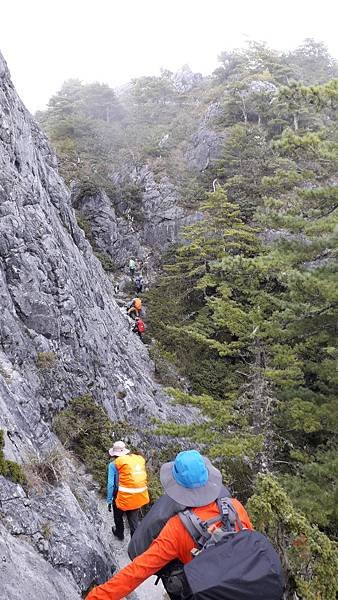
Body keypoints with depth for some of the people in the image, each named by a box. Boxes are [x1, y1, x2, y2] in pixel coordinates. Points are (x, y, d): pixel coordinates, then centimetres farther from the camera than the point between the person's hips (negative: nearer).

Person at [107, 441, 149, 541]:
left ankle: (119, 534, 51)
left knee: (118, 516, 28)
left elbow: (110, 484, -10)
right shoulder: (140, 460, 1)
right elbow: (142, 478, 7)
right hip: (139, 498, 3)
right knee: (134, 522, 18)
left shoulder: (114, 464, -10)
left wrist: (109, 501, 0)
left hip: (123, 498, -2)